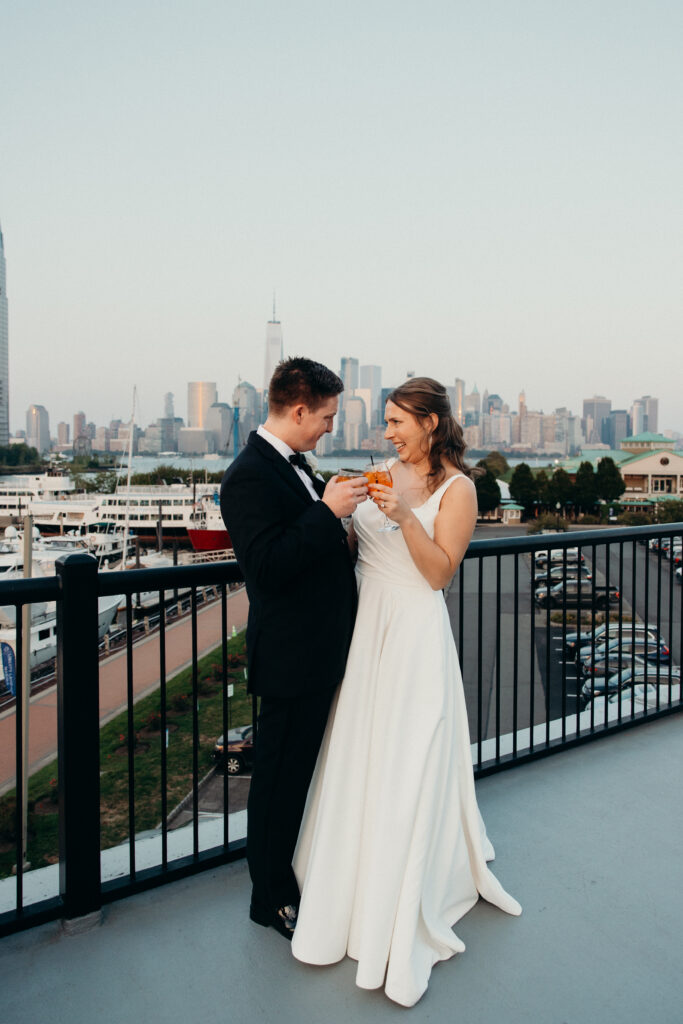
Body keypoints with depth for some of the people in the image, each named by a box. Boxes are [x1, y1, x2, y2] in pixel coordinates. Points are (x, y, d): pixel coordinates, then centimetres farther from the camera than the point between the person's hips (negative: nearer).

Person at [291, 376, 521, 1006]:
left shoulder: (457, 488, -8)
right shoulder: (389, 471, 9)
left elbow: (441, 572, -14)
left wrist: (404, 515, -24)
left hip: (414, 635, -6)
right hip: (367, 625, 6)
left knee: (406, 770, 3)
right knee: (358, 760, 14)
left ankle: (402, 918, 22)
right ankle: (357, 894, 36)